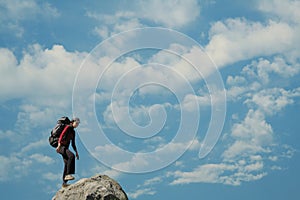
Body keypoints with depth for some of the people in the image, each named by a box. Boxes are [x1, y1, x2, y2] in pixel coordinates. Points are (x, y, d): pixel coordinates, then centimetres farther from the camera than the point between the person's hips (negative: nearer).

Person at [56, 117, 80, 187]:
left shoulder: (73, 132, 20)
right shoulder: (68, 127, -6)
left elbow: (73, 143, 25)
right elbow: (62, 135, -19)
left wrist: (76, 152, 20)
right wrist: (59, 145, -32)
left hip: (65, 148, 9)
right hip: (61, 147, -9)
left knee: (67, 164, 1)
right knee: (71, 156, -31)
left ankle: (64, 182, 2)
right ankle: (68, 175, -37)